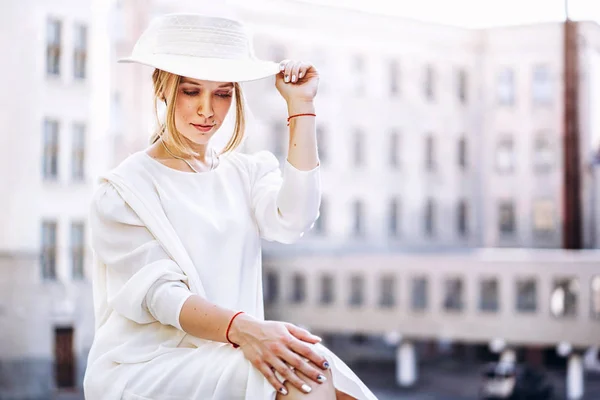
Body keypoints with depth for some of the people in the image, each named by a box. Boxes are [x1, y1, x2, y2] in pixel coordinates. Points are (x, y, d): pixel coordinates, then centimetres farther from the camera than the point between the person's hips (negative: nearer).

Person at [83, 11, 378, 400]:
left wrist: (301, 108, -5)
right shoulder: (123, 191, 0)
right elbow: (160, 293, -12)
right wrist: (243, 328, -31)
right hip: (147, 367, -4)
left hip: (229, 356, 5)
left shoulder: (247, 172, 15)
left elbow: (293, 220, -7)